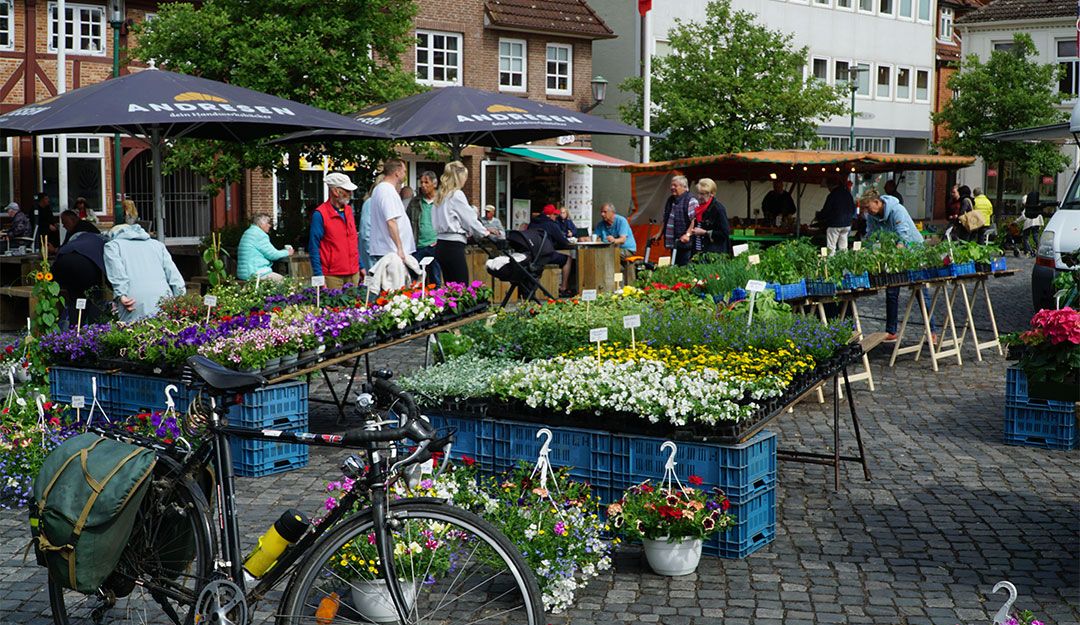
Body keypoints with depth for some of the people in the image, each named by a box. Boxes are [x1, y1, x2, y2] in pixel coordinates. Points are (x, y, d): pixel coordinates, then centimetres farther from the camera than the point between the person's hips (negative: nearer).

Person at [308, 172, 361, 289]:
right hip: (332, 275, -6)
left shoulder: (349, 210, 13)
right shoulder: (320, 214, -8)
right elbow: (314, 248, -8)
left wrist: (360, 266, 16)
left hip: (353, 274, 6)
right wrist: (319, 275, -14)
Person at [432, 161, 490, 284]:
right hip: (453, 246, -9)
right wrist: (484, 232, 11)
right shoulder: (457, 195, -9)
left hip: (441, 245, 9)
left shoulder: (440, 195, 14)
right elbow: (470, 219, -5)